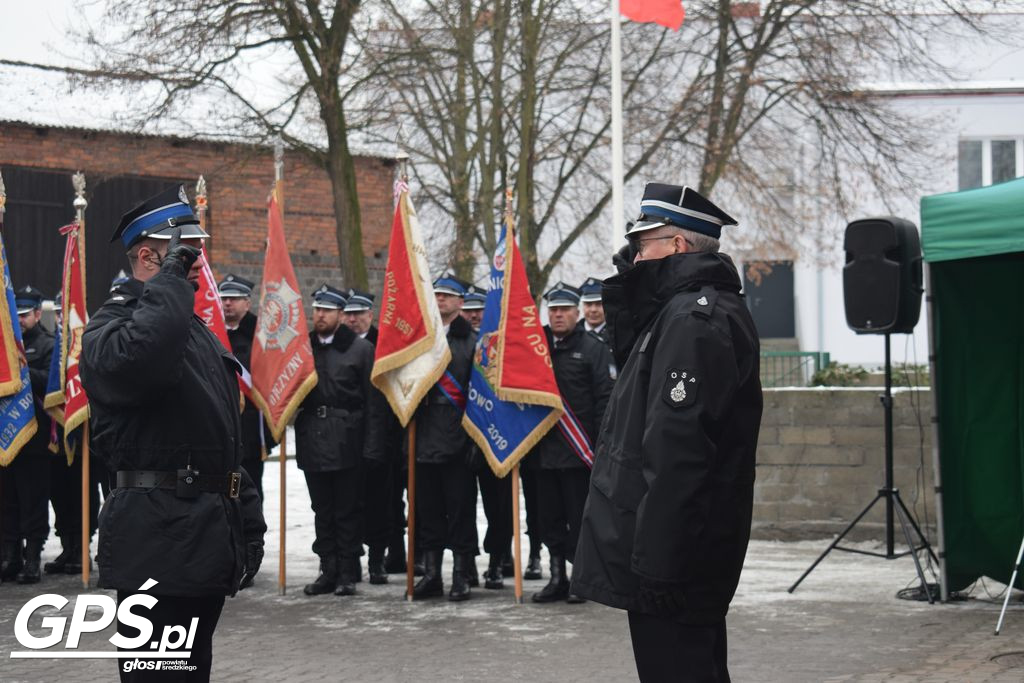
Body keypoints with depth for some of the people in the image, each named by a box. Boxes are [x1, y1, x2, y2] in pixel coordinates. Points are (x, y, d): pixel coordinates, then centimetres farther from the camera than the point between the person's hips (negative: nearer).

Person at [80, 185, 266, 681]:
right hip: (157, 542, -9)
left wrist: (246, 515, 19)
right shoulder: (111, 326, -8)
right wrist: (171, 279, -23)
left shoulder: (194, 328, 21)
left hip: (206, 540, 9)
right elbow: (138, 359, -36)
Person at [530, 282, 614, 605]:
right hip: (543, 447, 5)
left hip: (578, 450, -5)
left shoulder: (593, 348, -1)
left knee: (579, 520, 0)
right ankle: (557, 578, 16)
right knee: (551, 518, 9)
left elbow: (605, 397, -7)